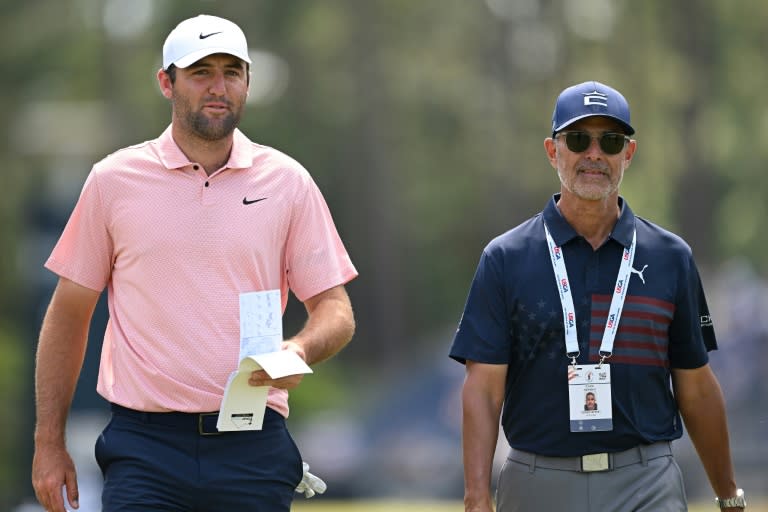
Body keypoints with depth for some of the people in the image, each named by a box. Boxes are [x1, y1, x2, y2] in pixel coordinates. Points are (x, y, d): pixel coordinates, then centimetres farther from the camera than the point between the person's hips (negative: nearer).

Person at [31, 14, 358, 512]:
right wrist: (49, 442, 5)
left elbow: (336, 309, 8)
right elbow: (68, 314, 10)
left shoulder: (288, 182, 7)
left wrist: (301, 350, -15)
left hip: (253, 449, 1)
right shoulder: (114, 180, 5)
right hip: (145, 447, -1)